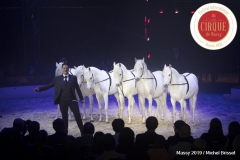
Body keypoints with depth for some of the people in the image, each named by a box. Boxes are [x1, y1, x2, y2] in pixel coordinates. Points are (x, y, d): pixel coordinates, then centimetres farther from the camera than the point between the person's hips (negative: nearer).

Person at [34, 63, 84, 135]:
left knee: (77, 116, -1)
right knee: (64, 117, 9)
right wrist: (39, 89, -10)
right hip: (62, 101, 1)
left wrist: (81, 98, 8)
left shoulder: (73, 78, 4)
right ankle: (65, 133, 19)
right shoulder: (57, 78, 3)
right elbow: (49, 85, 2)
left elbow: (77, 88, 7)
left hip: (72, 100, -1)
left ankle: (82, 132, 8)